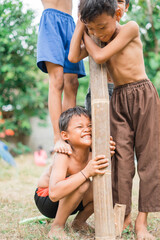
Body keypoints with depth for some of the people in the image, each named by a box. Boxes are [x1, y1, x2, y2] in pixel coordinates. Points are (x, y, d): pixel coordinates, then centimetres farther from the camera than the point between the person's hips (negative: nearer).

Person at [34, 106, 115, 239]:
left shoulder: (92, 152, -16)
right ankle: (56, 228, -15)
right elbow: (54, 193, -45)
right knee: (83, 183, -33)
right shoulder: (63, 157, -33)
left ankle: (79, 221, 10)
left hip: (68, 200, 7)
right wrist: (86, 172, -50)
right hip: (46, 199, -7)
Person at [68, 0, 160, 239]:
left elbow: (100, 57, -18)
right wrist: (80, 26, -2)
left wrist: (86, 38, -1)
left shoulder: (131, 28, -9)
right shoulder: (96, 41, 8)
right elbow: (73, 57, -8)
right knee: (121, 157, -2)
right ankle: (122, 214, 4)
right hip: (118, 100, 5)